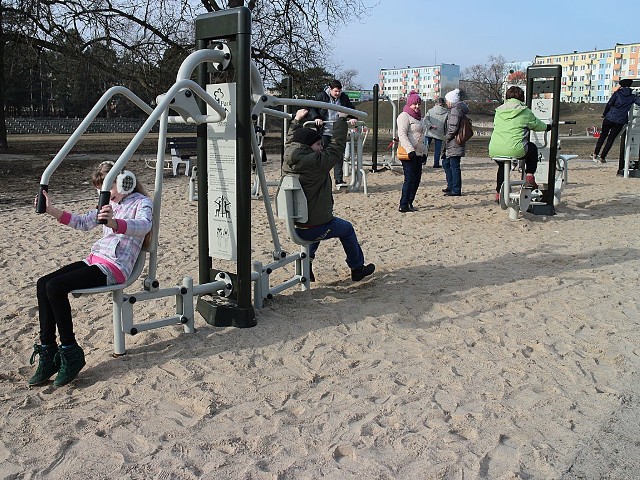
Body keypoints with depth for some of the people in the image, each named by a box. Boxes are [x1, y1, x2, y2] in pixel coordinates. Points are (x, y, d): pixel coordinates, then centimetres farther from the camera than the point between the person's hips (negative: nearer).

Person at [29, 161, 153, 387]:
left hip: (115, 267, -9)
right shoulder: (110, 203, 21)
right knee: (43, 284, -11)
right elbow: (83, 222, 29)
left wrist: (114, 223, -48)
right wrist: (52, 211, 17)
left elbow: (143, 225, -28)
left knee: (55, 287, -24)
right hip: (95, 258, 9)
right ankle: (48, 353, -9)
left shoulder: (141, 203, -4)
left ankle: (70, 353, -14)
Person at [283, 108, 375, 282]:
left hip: (293, 227, 7)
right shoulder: (316, 162, -21)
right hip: (313, 229, -7)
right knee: (347, 229, 20)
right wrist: (341, 119, -2)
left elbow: (291, 140, 19)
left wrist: (297, 120, 31)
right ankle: (357, 269, 34)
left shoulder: (288, 160, -1)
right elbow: (337, 147, -12)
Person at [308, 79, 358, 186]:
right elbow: (312, 108, 2)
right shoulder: (321, 96, -1)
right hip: (325, 132, -3)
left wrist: (352, 118, 2)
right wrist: (316, 118, -15)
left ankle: (339, 179, 11)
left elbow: (351, 109, 21)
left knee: (339, 156, 4)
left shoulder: (344, 98, 9)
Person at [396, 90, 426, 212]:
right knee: (410, 178, -10)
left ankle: (409, 203, 15)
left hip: (418, 154, 9)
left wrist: (424, 152, 23)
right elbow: (402, 135, -17)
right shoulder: (404, 116, -7)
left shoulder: (418, 117, 22)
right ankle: (403, 205, -7)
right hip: (409, 154, -9)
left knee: (417, 179, 8)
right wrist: (410, 150, -24)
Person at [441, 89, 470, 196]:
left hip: (454, 144, -11)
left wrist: (447, 138, -10)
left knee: (454, 166, -6)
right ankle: (451, 186, 25)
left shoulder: (455, 110, -15)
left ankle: (456, 190, -2)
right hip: (451, 145, 11)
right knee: (446, 163, 18)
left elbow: (453, 128, -23)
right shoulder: (457, 109, 17)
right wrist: (447, 139, 15)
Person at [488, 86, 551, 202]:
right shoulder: (525, 111, 4)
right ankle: (529, 177, 21)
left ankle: (499, 193, 39)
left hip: (494, 150, 5)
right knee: (532, 148, 27)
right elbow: (537, 125, 16)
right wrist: (547, 127, 40)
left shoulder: (498, 111, 16)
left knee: (503, 166, 37)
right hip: (515, 150, -5)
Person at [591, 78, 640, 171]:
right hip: (620, 121, 0)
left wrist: (604, 114, 10)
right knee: (611, 139, 8)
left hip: (610, 118, 0)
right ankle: (602, 158, 9)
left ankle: (595, 154, 16)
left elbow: (609, 104, -1)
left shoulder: (617, 93, 2)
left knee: (603, 136, 15)